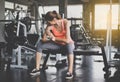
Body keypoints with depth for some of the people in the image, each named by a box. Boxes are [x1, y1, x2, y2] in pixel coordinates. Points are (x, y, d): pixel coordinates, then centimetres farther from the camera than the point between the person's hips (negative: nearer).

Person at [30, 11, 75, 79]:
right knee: (40, 44, -10)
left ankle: (70, 72, -35)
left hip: (67, 44, -4)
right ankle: (37, 69, -5)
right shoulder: (50, 26, -14)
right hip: (57, 44, 5)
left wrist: (55, 38, -24)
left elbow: (67, 40, -33)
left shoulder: (65, 22, -26)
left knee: (69, 45, -42)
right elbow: (44, 39, -15)